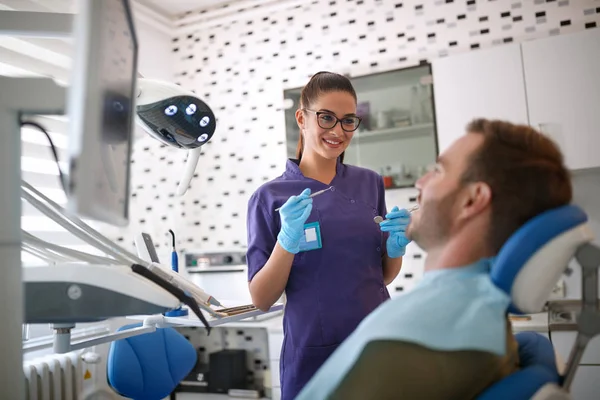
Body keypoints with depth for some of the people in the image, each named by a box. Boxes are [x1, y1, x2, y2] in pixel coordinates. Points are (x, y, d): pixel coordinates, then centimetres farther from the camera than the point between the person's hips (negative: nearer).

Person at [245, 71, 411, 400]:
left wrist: (396, 246, -9)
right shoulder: (270, 197, -7)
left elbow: (383, 275, 11)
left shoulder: (370, 183, 2)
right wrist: (287, 241, -22)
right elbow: (261, 299, -7)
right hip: (313, 355, -3)